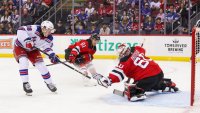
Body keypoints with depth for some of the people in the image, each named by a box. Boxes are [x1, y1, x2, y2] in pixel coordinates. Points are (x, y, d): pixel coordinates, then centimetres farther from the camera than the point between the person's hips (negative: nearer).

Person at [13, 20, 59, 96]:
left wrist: (52, 55, -25)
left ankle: (49, 83, 17)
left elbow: (47, 47, -7)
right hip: (20, 46, -5)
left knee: (40, 64, -3)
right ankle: (25, 83, -17)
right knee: (24, 62, -28)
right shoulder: (35, 29, -35)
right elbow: (21, 30, -40)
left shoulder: (49, 38, -15)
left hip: (32, 49, 5)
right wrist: (26, 39, -51)